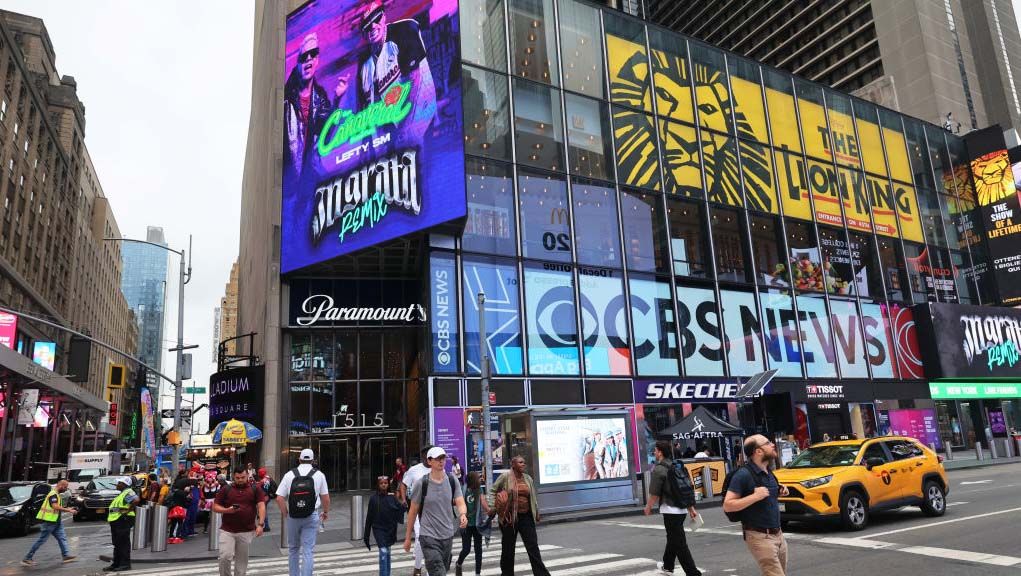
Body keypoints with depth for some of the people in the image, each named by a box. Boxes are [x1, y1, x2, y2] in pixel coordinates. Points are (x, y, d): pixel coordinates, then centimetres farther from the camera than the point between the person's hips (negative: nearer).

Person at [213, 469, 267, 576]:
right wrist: (227, 510, -13)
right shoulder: (226, 489, 4)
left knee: (242, 560, 7)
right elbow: (215, 507, 6)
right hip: (227, 530, 0)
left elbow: (261, 506, -3)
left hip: (246, 532, 0)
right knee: (225, 557, -10)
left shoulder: (255, 488, 2)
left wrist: (260, 524, -13)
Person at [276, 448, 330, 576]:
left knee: (293, 549, 19)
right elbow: (325, 497, 1)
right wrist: (326, 512, 18)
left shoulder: (289, 474, -1)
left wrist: (285, 512, 11)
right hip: (312, 517, -1)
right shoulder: (319, 475, -1)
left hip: (293, 517, 1)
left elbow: (279, 498, -4)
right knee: (308, 551, 1)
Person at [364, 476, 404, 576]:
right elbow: (369, 517, 0)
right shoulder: (374, 499, -3)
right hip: (379, 529, -2)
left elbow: (400, 510, -5)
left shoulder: (392, 498, 0)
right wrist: (366, 534, 2)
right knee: (383, 551, -14)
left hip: (390, 529, 2)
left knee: (387, 552, 14)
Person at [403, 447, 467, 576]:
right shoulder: (421, 484, -8)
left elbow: (460, 503, -5)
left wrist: (463, 514, -29)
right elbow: (413, 511, 0)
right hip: (429, 536, -4)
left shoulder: (452, 481, 1)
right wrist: (408, 537, 4)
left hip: (448, 536, 4)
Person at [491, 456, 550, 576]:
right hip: (510, 517, -3)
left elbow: (533, 497, 17)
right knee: (508, 548, 9)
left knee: (533, 546, 0)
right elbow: (493, 490, 2)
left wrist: (536, 511, 19)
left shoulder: (528, 478, 8)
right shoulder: (505, 476, -7)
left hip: (526, 516, 3)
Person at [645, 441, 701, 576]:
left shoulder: (659, 469, -14)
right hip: (681, 509, 9)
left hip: (670, 510, -9)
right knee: (672, 539, 23)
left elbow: (654, 494, -14)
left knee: (679, 544, -4)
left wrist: (648, 507, 3)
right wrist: (691, 508, 18)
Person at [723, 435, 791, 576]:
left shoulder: (767, 472, 11)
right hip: (760, 536, -8)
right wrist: (755, 496, -25)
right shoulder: (743, 474, -16)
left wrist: (779, 493, 6)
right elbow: (727, 505, -18)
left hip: (778, 534, 8)